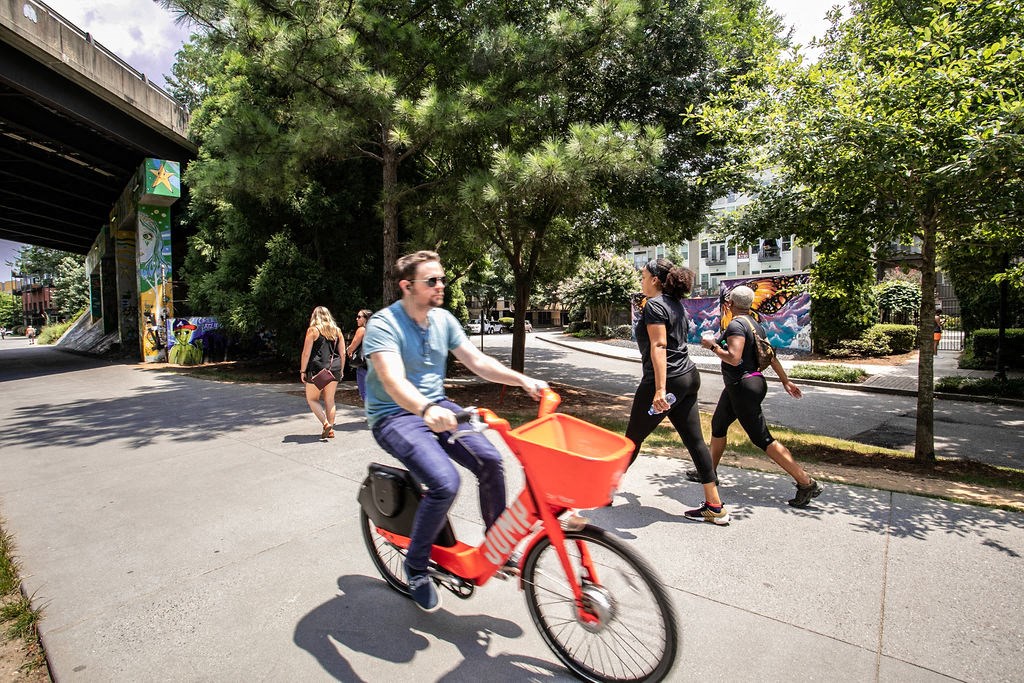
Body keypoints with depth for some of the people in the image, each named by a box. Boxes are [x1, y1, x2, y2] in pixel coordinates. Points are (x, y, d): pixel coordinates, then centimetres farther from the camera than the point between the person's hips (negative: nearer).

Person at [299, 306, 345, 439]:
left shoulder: (313, 330, -3)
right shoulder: (337, 331, 10)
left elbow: (306, 353, -7)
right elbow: (342, 354, 10)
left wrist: (302, 371, -1)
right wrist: (340, 371, 17)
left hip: (317, 369, -4)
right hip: (334, 369, 5)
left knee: (312, 399, 9)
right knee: (330, 400, 11)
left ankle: (326, 423, -6)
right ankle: (330, 430, 13)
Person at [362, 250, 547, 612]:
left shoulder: (443, 320, 3)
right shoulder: (383, 324, -16)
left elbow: (477, 361, 1)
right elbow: (393, 381, -31)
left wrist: (523, 380, -12)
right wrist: (426, 410, -51)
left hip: (437, 408, 6)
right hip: (395, 416, -6)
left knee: (490, 460, -15)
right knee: (445, 482, -26)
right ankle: (415, 566, 1)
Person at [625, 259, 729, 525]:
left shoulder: (654, 305, -11)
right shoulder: (677, 305, 16)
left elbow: (658, 347, -22)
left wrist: (660, 389, -28)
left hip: (667, 380, -9)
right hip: (688, 377, 9)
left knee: (634, 438, 5)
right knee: (695, 440, 9)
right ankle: (715, 507, 13)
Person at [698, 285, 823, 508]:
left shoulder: (736, 325, -18)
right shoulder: (751, 322, 10)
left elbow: (734, 358, -29)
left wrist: (712, 346, -14)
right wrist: (785, 380, 18)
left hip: (744, 388, -10)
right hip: (736, 386, 10)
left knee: (762, 439, -5)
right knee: (718, 425, 19)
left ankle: (807, 484, 2)